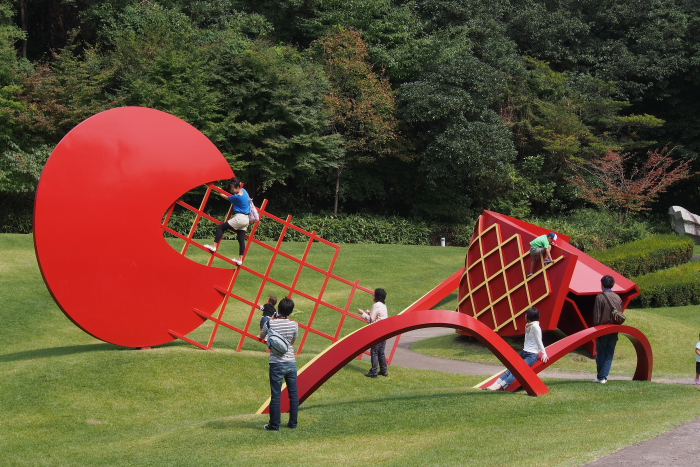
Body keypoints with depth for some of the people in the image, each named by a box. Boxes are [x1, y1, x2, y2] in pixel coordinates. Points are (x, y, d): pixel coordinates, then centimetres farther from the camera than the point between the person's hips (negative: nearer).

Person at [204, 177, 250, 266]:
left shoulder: (237, 197, -16)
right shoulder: (243, 190, 7)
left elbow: (227, 197, 2)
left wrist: (219, 193, 16)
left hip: (239, 218, -9)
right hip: (245, 219, 9)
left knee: (221, 228, -5)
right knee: (241, 239, 7)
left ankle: (214, 246, -12)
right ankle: (240, 259, 6)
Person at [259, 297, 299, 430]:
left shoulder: (270, 323, -8)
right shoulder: (294, 325, -3)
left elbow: (261, 336, 12)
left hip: (276, 363, -2)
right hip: (291, 362, 2)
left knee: (276, 395, 2)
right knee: (293, 394, 12)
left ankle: (274, 425, 6)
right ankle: (293, 423, 18)